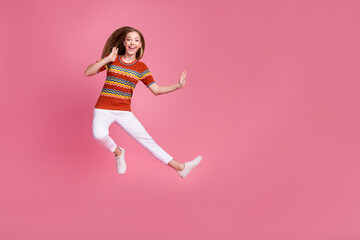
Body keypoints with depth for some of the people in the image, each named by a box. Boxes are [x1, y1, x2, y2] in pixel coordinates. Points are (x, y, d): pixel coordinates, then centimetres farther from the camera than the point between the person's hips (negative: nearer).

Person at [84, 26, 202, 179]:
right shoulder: (112, 59, 1)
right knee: (99, 135, -33)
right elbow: (88, 72, -7)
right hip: (103, 110, -2)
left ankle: (180, 167, 4)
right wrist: (107, 59, -17)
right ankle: (118, 152, -1)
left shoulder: (141, 68, 5)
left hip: (124, 112, 2)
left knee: (147, 140, -1)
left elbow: (156, 90, 4)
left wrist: (178, 86, -10)